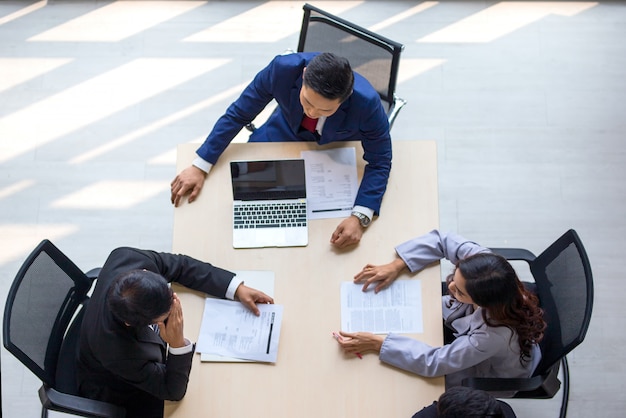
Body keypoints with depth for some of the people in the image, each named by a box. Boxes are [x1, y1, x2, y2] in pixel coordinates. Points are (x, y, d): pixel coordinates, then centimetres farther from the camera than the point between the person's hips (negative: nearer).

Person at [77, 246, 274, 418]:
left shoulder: (127, 258, -34)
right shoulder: (118, 353, -45)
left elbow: (180, 265, -16)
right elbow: (173, 391, -28)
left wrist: (237, 288, -22)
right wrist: (177, 344, -46)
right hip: (120, 392, -5)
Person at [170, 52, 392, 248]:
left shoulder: (366, 102, -39)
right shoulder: (283, 68, -36)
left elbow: (380, 161, -25)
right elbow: (239, 113, -21)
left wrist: (359, 217, -39)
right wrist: (200, 167, -19)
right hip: (286, 133, 2)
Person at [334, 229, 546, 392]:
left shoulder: (497, 334, -46)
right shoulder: (484, 264, -36)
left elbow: (434, 362, -37)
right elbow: (442, 240, -19)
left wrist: (376, 343, -37)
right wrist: (396, 265, -28)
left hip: (488, 370, -4)